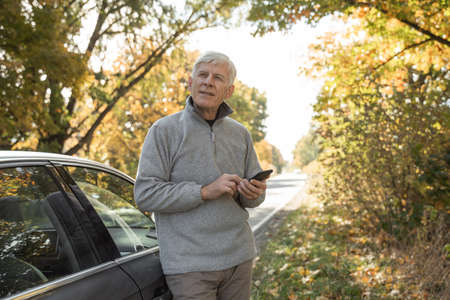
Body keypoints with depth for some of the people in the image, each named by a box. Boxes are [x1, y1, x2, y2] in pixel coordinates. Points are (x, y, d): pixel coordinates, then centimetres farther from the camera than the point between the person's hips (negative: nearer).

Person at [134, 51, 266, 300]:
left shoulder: (240, 134, 10)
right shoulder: (164, 130, -5)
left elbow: (255, 192, 16)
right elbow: (145, 195, -12)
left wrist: (253, 194, -8)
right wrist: (204, 192, -19)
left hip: (239, 257, 5)